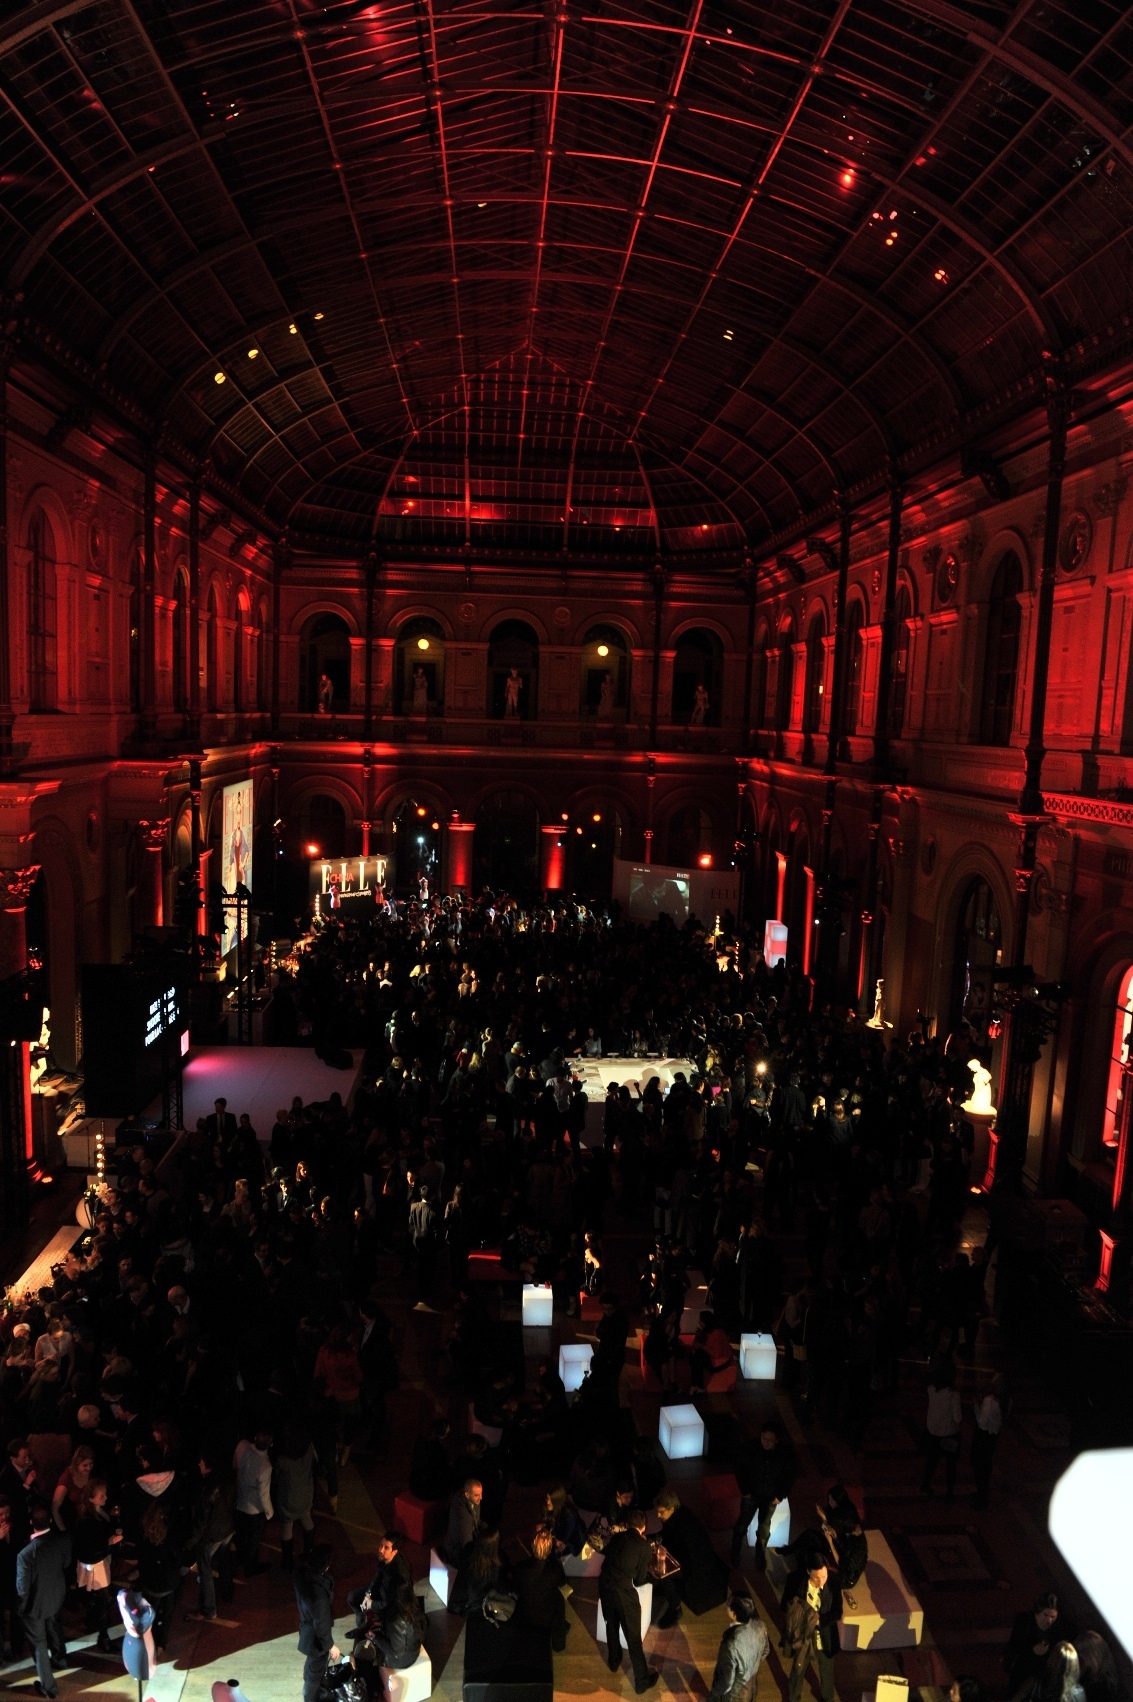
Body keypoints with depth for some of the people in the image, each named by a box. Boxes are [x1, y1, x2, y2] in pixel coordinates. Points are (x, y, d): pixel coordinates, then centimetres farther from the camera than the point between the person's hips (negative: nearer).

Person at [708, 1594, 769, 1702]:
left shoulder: (731, 1644, -43)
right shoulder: (760, 1626, -22)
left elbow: (726, 1682, -29)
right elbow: (764, 1653, 0)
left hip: (734, 1693, -5)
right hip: (750, 1685, 6)